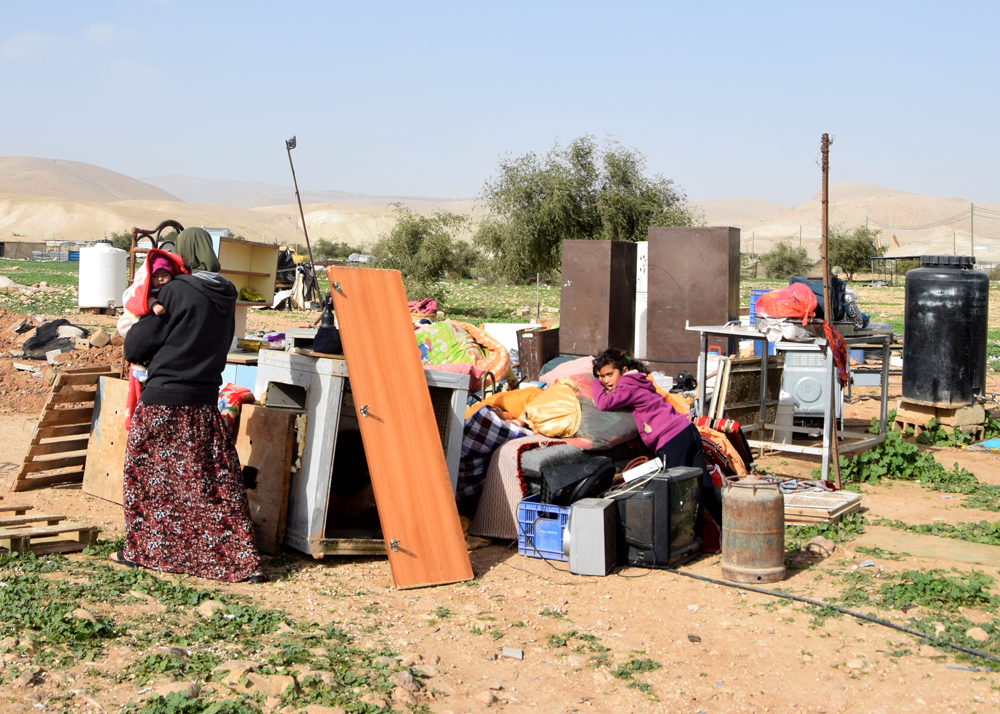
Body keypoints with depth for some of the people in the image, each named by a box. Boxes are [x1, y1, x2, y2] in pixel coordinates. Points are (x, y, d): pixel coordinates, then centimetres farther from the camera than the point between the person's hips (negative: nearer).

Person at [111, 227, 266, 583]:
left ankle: (141, 550, 23)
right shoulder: (227, 295, 4)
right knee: (218, 480, 7)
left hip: (163, 398, -5)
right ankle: (242, 561, 7)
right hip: (205, 403, 5)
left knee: (147, 474, 12)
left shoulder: (175, 292, -12)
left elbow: (137, 345, -7)